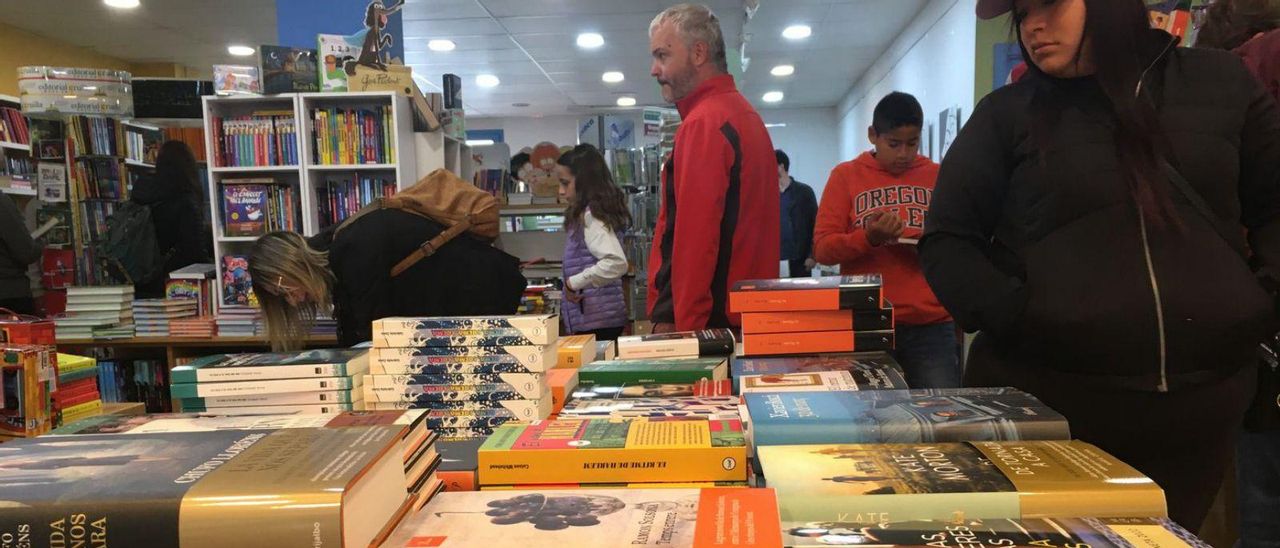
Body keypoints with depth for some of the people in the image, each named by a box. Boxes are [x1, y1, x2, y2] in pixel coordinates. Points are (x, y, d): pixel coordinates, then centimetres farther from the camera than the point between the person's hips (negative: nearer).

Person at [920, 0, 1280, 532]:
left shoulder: (1219, 83, 6)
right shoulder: (1006, 114, 0)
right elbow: (946, 242, -1)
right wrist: (1018, 316, -17)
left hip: (1199, 403, 3)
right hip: (1042, 401, -2)